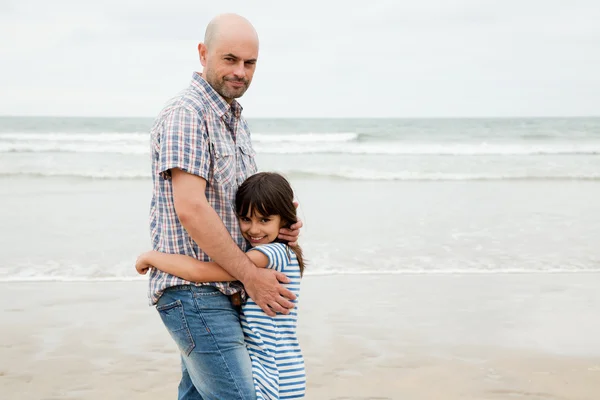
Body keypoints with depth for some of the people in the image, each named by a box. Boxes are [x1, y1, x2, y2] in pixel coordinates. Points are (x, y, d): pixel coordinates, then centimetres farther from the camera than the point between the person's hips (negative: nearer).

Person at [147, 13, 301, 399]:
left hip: (217, 291, 10)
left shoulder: (236, 120, 16)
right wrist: (251, 275, -18)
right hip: (193, 290, -10)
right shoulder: (186, 114, -14)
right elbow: (190, 208, -23)